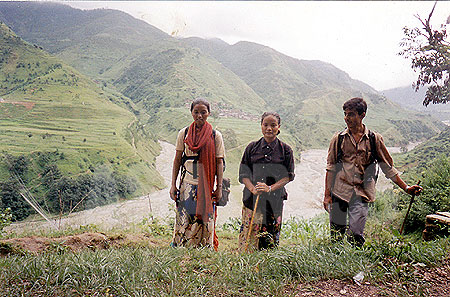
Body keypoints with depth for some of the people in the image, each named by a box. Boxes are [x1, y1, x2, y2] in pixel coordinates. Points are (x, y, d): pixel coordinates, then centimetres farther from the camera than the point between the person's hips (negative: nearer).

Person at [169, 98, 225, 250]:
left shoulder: (215, 135, 0)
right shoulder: (184, 133, 5)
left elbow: (219, 162, 1)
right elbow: (177, 160, 8)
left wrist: (219, 187, -2)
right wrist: (173, 185, 4)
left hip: (207, 184, -1)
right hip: (188, 182, 1)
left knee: (205, 220, 3)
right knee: (184, 219, -1)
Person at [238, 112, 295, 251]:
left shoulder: (285, 149, 3)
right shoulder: (252, 147, 7)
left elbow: (288, 176, -1)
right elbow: (243, 174, 4)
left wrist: (270, 188, -15)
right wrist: (253, 189, -14)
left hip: (275, 199, -1)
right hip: (252, 198, 1)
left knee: (270, 238, 5)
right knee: (248, 236, 0)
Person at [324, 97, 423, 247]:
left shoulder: (374, 139, 5)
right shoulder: (339, 138, 5)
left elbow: (388, 168, 11)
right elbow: (330, 168, 7)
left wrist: (406, 188, 6)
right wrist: (327, 195, 2)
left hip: (361, 194, -1)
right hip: (339, 192, 1)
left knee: (355, 235, -10)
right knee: (335, 235, 5)